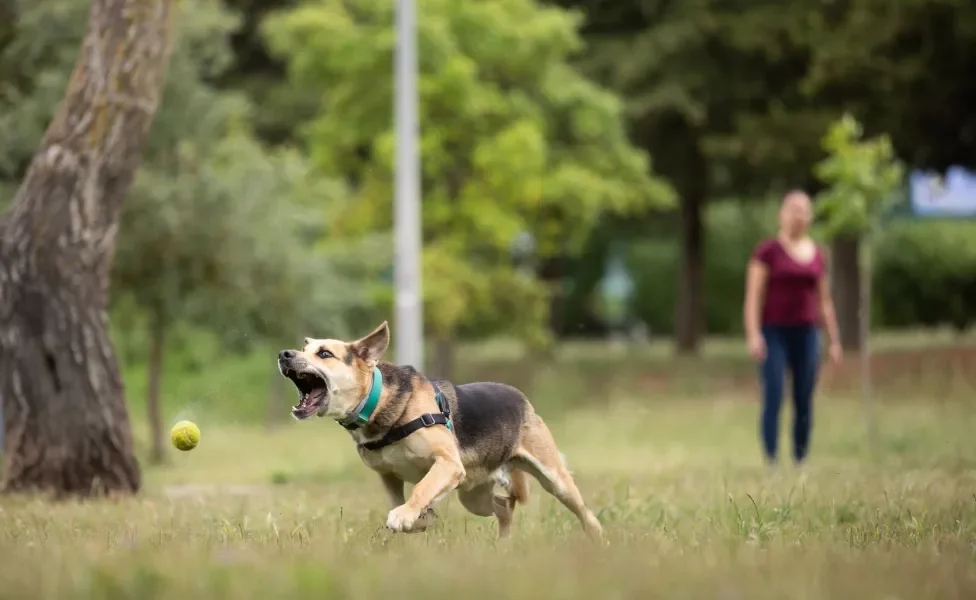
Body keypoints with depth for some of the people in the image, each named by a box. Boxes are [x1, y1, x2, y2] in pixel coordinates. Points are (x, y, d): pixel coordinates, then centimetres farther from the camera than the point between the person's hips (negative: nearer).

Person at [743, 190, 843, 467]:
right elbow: (753, 296, -8)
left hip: (806, 334, 4)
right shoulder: (767, 250, -3)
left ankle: (800, 463, 7)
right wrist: (753, 335, -17)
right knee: (773, 397, -14)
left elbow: (825, 302, 14)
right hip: (774, 333, -4)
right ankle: (771, 462, -13)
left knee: (804, 402, 1)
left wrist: (834, 341, 10)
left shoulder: (817, 255, 10)